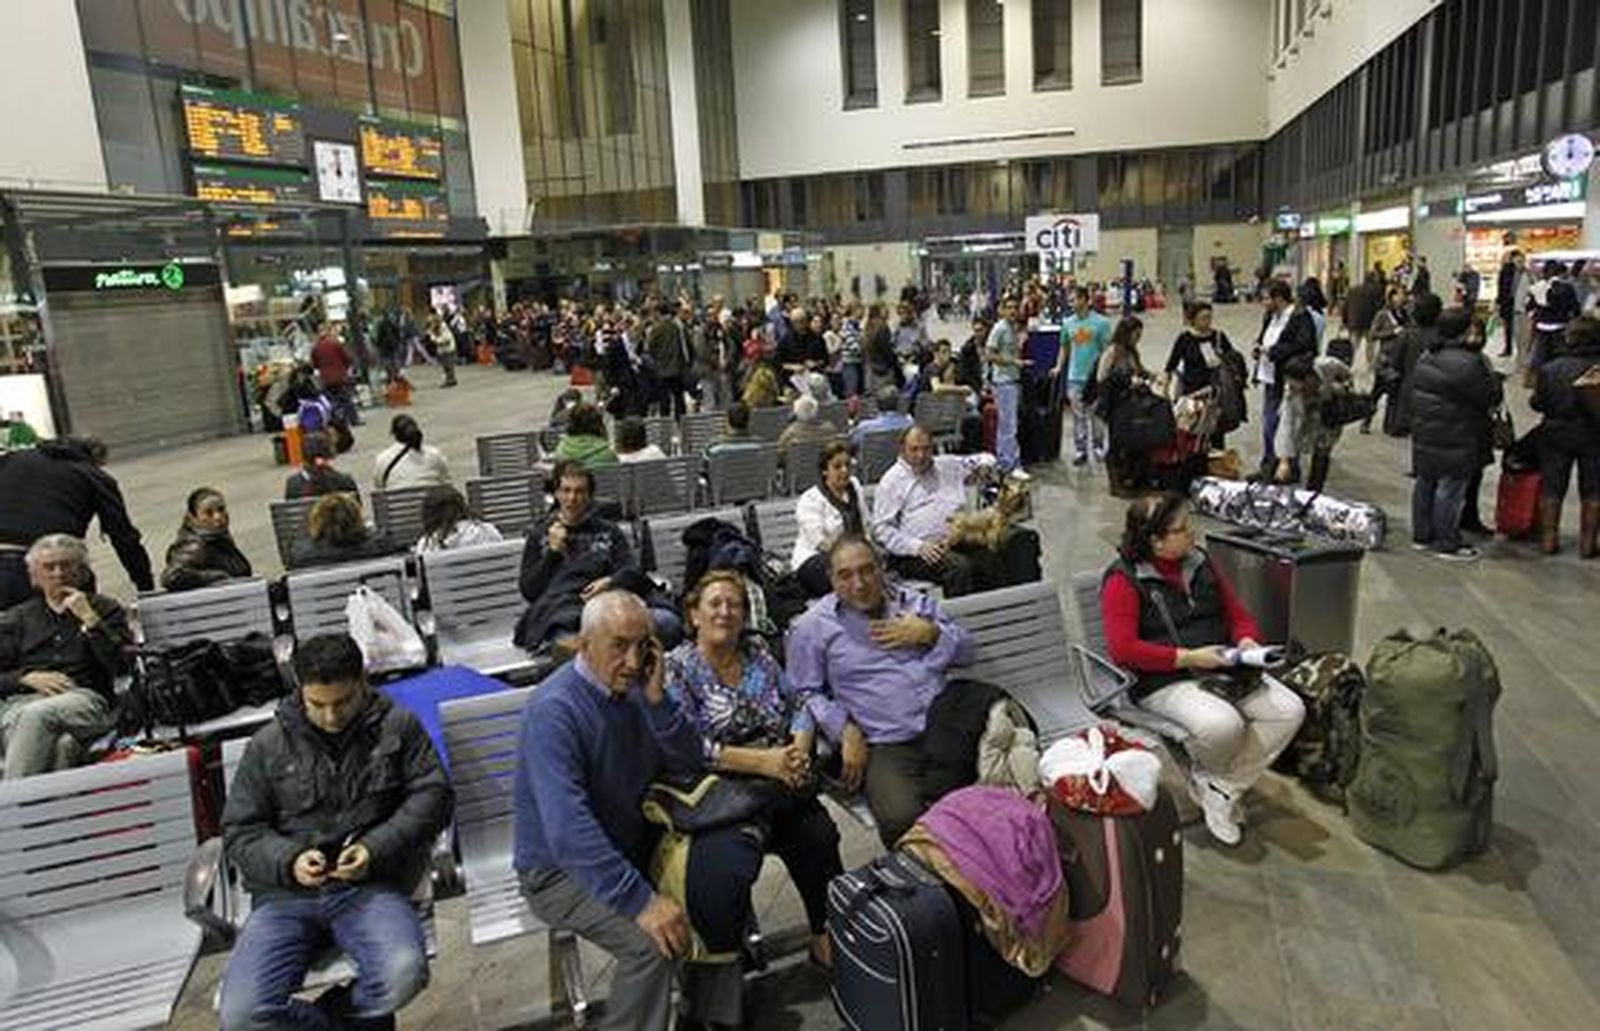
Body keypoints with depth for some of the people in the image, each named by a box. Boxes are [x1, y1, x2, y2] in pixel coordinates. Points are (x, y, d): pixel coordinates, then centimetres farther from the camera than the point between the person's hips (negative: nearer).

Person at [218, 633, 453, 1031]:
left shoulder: (399, 726, 8)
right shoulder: (268, 744, 10)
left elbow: (433, 795, 3)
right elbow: (240, 831, 11)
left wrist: (376, 849, -12)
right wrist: (289, 862, -10)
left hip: (371, 887, -1)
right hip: (286, 894, 2)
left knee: (405, 972, -31)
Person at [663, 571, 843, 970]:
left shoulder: (757, 651, 15)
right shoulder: (677, 668, -1)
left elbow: (798, 705, 15)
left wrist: (800, 749, -7)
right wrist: (763, 762, -17)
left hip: (781, 780, 5)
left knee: (820, 835, -21)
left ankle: (828, 936, 0)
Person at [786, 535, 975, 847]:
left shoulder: (914, 602, 21)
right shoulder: (812, 627, 10)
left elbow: (966, 650, 22)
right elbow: (806, 693, 6)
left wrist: (930, 633, 3)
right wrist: (846, 732, -8)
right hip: (885, 748, -3)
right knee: (902, 819, -32)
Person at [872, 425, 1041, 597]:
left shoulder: (949, 465, 24)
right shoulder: (891, 481, 8)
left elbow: (982, 460, 39)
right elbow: (881, 528, 0)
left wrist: (985, 463, 12)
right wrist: (917, 547, -14)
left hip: (963, 541, 5)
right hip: (924, 551, -4)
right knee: (959, 567, -38)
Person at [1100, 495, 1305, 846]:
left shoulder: (1200, 563, 12)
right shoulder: (1123, 580, -10)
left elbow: (1237, 614, 21)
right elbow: (1122, 649, -18)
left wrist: (1247, 641, -3)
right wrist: (1188, 657, -20)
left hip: (1222, 668, 7)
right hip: (1163, 681, -7)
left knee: (1289, 710, -13)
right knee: (1222, 725, -33)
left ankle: (1221, 787, -4)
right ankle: (1205, 775, 4)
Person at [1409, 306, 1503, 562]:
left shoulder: (1426, 358, 7)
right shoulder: (1468, 363, -20)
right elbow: (1491, 396, -13)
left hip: (1424, 434, 9)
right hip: (1454, 440, -9)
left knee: (1425, 483, 16)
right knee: (1450, 489, 0)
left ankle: (1421, 535, 26)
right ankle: (1447, 543, 7)